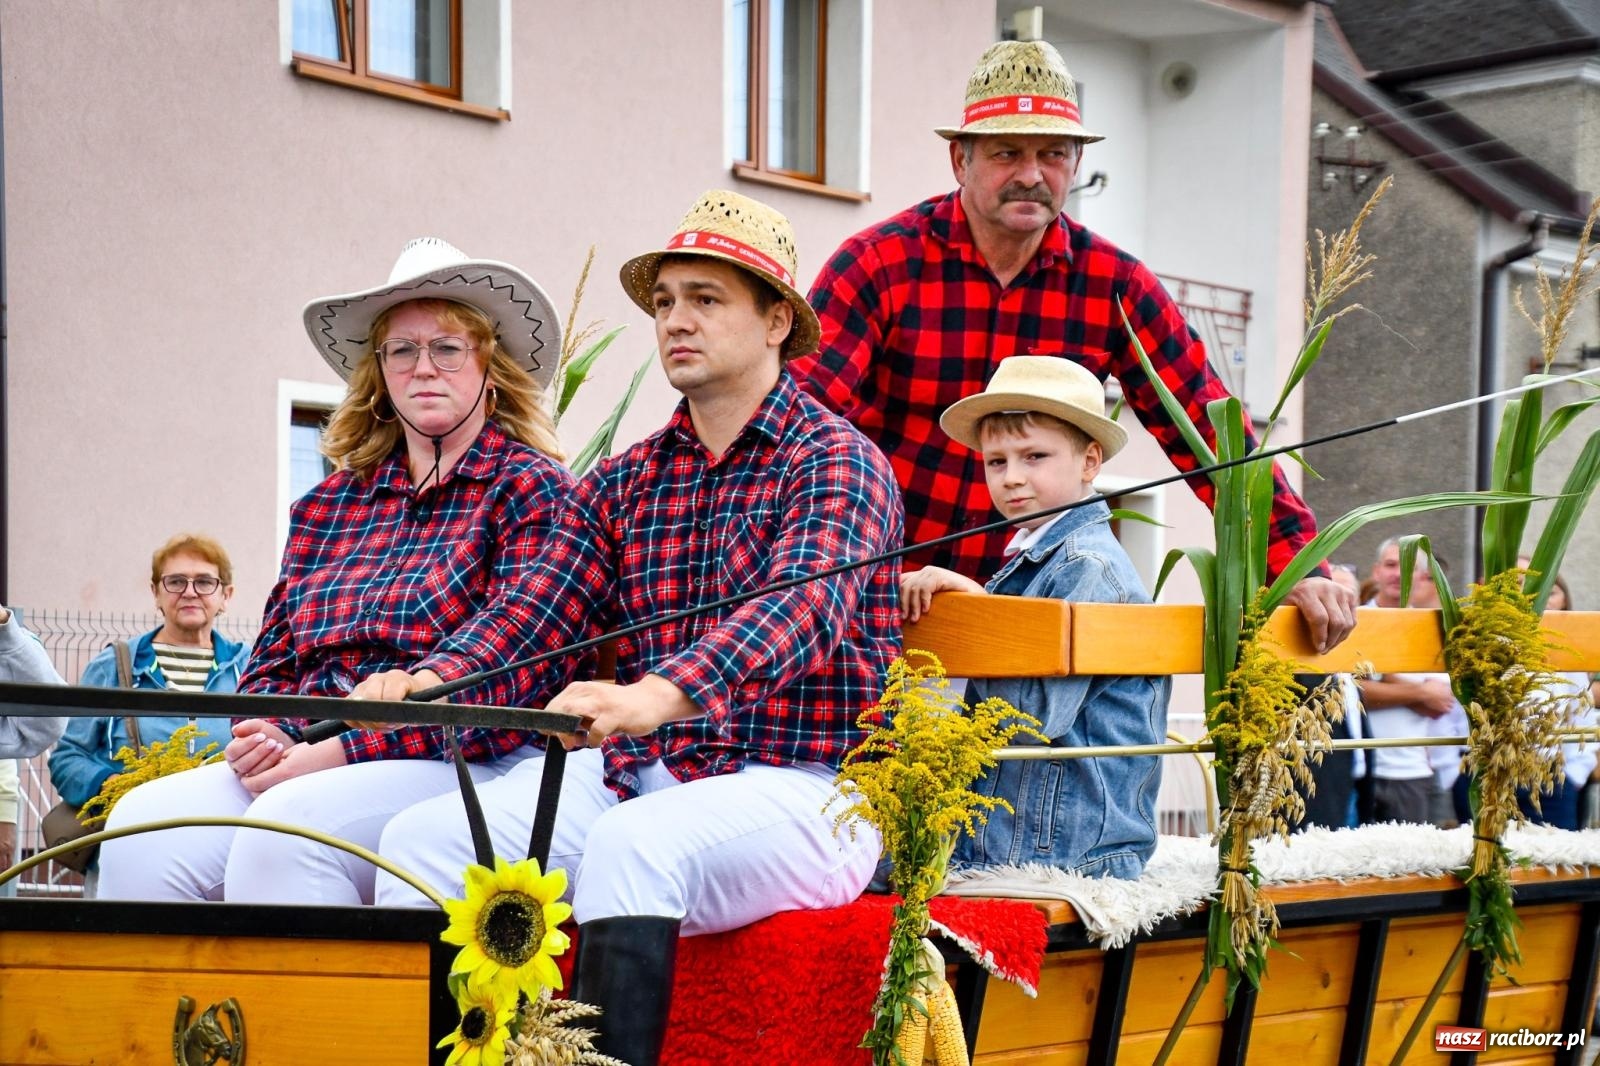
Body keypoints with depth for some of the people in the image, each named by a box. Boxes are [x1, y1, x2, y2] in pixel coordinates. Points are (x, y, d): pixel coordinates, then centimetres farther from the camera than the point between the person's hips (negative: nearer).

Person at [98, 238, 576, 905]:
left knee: (288, 828, -33)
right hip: (304, 760, 6)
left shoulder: (530, 487, 3)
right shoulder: (327, 505, 22)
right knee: (145, 824, -21)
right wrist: (262, 736, -4)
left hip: (470, 762, -5)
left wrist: (341, 749, -16)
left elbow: (516, 658, -10)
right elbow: (273, 658, 22)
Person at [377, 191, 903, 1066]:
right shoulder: (619, 485, 17)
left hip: (795, 790, -5)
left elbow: (800, 608, -22)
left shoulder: (840, 463, -2)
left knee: (634, 846, -36)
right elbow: (533, 625, 7)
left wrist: (656, 697, -40)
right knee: (424, 837, -17)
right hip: (634, 775, 6)